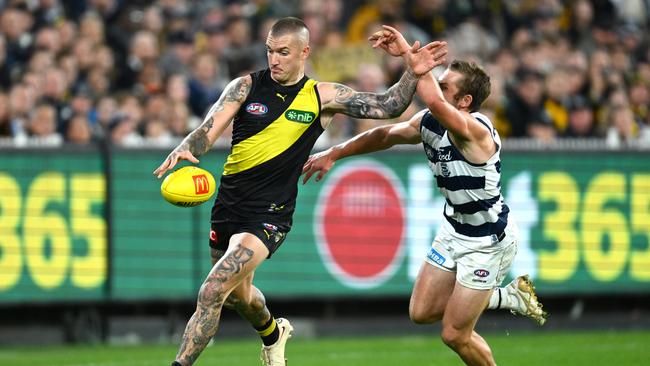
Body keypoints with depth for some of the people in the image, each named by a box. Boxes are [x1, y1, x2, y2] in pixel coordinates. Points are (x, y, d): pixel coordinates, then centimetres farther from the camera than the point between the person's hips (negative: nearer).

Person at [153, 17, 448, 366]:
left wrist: (412, 75, -15)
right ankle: (273, 334, 58)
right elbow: (209, 129, -12)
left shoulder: (322, 96, -2)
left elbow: (387, 106, 1)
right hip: (228, 205, 4)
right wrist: (184, 149, -33)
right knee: (237, 294, 25)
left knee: (213, 291, -21)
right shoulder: (246, 87, -1)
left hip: (270, 214, -4)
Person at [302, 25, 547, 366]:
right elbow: (385, 135, 11)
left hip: (488, 241, -8)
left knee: (455, 335, -3)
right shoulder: (428, 123, -6)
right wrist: (334, 153, 10)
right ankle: (510, 296, 27)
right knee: (422, 312, 13)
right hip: (454, 229, 8)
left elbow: (434, 102, -51)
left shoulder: (475, 130, -31)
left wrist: (409, 53, -48)